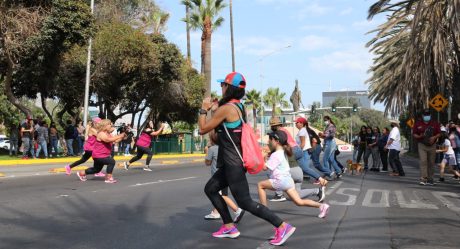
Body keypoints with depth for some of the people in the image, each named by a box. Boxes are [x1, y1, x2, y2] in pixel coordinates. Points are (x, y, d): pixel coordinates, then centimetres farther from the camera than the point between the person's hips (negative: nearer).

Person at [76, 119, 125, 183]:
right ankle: (108, 178, -17)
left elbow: (115, 140, 4)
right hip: (98, 156, -10)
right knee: (111, 161, -25)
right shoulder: (101, 134, -21)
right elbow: (109, 140, -38)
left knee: (97, 169, 23)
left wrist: (121, 137, -11)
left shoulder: (108, 134, 9)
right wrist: (119, 136, -36)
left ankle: (81, 173, 37)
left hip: (103, 155, 10)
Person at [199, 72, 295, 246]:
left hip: (233, 163, -10)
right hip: (234, 161, 10)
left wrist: (203, 109, 3)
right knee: (210, 189, 18)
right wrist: (213, 109, 18)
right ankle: (229, 227, 22)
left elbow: (203, 129, -10)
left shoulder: (226, 108, -18)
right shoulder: (239, 107, 11)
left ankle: (283, 227, -3)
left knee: (245, 202, -5)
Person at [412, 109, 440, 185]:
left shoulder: (435, 123, 7)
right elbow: (414, 134, 5)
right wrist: (419, 136, -16)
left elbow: (439, 133, 7)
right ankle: (423, 179, -20)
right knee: (423, 161, -15)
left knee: (431, 163, 6)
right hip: (422, 145, -2)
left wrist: (434, 137, -13)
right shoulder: (418, 124, 3)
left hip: (432, 145, 2)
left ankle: (430, 179, 16)